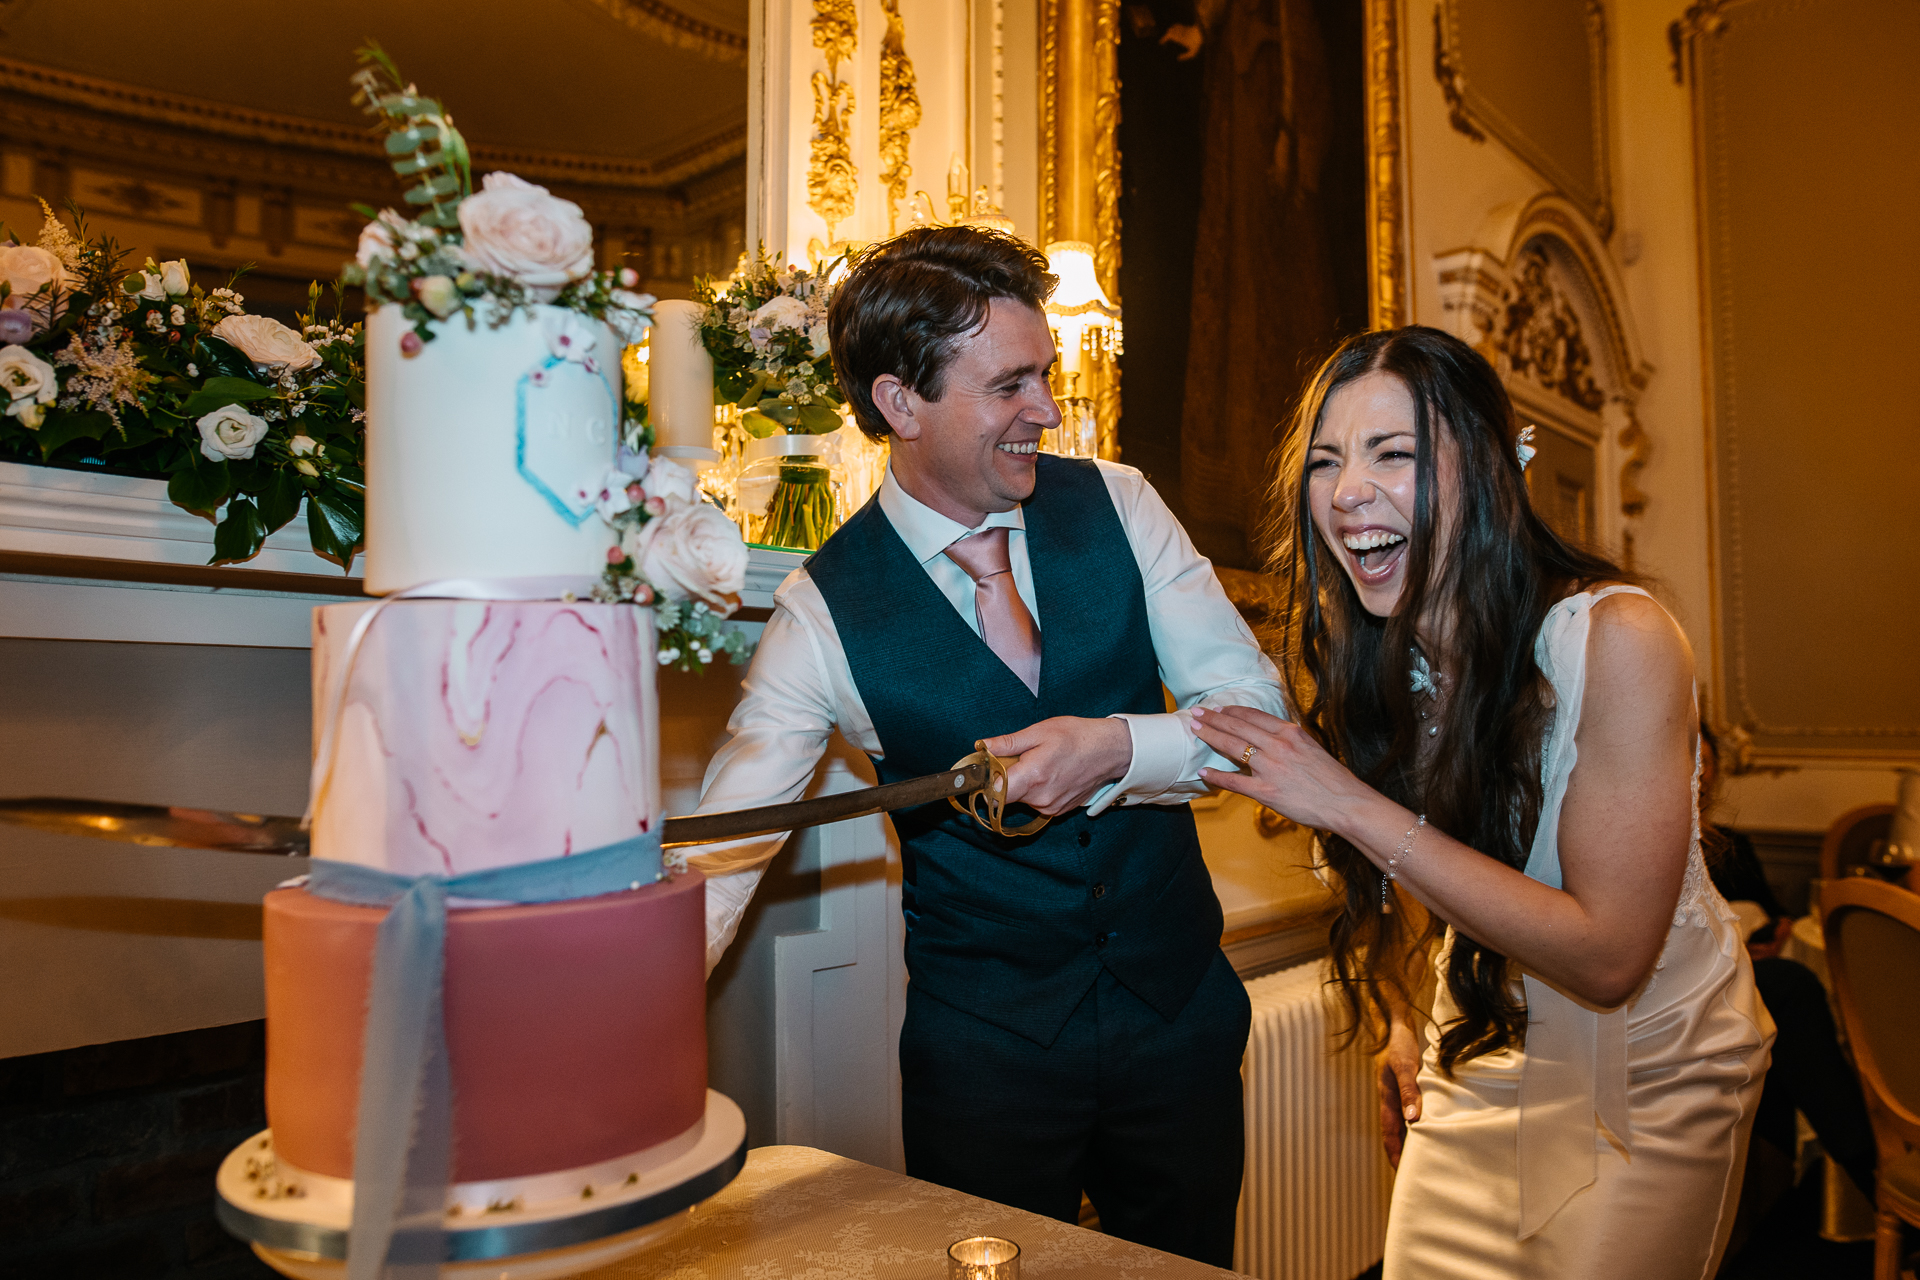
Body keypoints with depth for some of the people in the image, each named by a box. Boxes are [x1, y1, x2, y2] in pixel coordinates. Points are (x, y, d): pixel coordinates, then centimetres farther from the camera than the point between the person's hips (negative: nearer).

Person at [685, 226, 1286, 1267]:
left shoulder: (1116, 507, -6)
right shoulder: (824, 613, -15)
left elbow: (1255, 701, -7)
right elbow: (719, 850, -16)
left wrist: (1119, 749, -26)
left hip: (1182, 1013, 3)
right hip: (982, 1052, -3)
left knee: (1189, 1261, 22)